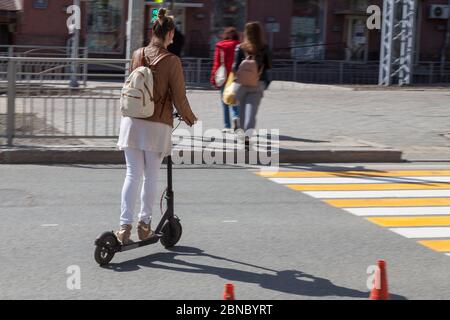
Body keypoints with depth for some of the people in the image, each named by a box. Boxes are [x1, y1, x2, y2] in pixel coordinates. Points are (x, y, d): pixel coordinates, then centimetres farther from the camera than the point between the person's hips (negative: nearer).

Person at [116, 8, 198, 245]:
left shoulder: (137, 55, 5)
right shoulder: (171, 61, -8)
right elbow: (178, 97, -6)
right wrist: (190, 118, 12)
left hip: (132, 122, 3)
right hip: (157, 126, -3)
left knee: (132, 175, 5)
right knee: (151, 177, 9)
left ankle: (124, 226, -1)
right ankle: (144, 224, 17)